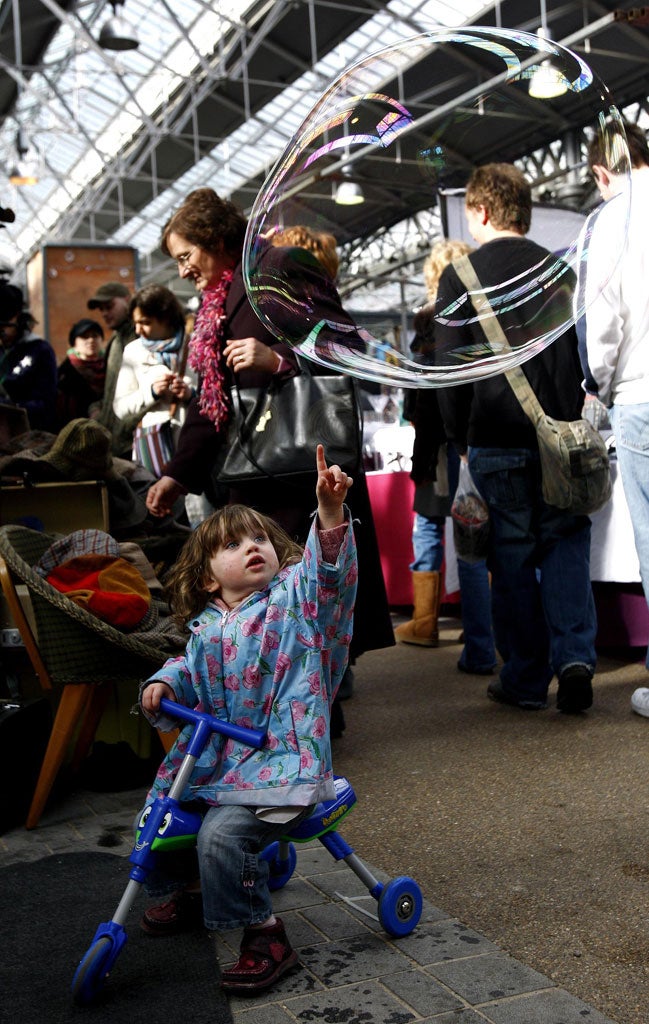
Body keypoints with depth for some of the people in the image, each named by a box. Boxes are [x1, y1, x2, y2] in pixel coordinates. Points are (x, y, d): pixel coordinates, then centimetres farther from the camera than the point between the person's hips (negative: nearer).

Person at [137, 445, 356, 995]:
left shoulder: (295, 597, -6)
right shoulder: (206, 627, 8)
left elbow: (328, 567, -23)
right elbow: (191, 669, 20)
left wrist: (331, 509, -40)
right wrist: (164, 685, -3)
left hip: (281, 757, -7)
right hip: (215, 754, 7)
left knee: (223, 834, -25)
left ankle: (265, 936, -4)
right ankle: (198, 891, 43)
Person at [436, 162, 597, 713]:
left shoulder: (459, 276, -2)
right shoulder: (558, 269, 7)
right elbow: (580, 353, 9)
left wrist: (459, 436, 5)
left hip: (497, 440, -2)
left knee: (512, 556, 5)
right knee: (566, 544, 9)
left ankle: (526, 679, 10)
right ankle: (574, 657, -7)